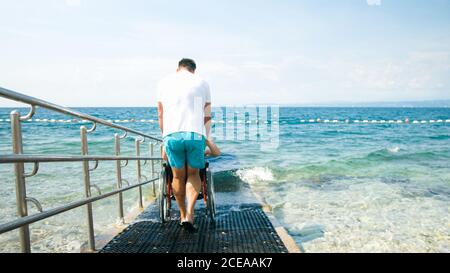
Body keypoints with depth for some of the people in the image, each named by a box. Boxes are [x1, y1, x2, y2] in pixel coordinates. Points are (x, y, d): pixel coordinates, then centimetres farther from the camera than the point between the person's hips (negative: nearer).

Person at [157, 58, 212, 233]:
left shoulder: (164, 82, 18)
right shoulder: (202, 83, 15)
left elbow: (161, 115, 20)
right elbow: (207, 116, 15)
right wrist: (206, 139, 22)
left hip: (172, 134, 1)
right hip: (196, 134, -1)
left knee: (178, 176, 15)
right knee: (193, 174, 15)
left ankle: (183, 214, 27)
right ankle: (189, 214, 1)